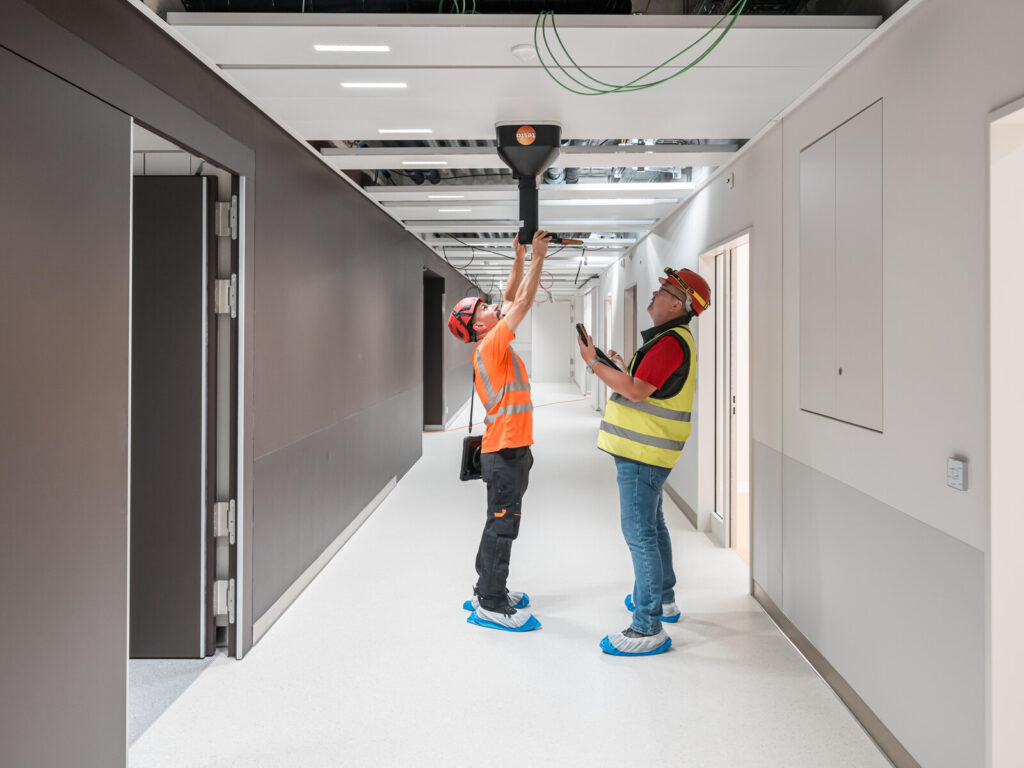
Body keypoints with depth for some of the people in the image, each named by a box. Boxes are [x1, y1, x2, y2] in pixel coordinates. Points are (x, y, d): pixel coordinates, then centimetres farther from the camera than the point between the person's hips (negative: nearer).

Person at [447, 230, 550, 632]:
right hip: (505, 451, -10)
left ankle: (489, 591, 25)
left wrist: (520, 260, 12)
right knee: (501, 526, -6)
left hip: (508, 451, 10)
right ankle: (490, 606, -1)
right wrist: (537, 259, -8)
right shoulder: (491, 345, -13)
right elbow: (523, 302, -15)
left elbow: (512, 299, 18)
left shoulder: (492, 345, 12)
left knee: (501, 524, 16)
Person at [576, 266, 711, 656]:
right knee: (652, 524, 22)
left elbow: (637, 391, -25)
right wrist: (621, 367, 20)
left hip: (642, 452, -11)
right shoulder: (672, 337, 17)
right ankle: (663, 598, 37)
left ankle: (648, 627, -6)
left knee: (639, 532, -10)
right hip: (645, 449, 11)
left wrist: (594, 364, -17)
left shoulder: (671, 342, -19)